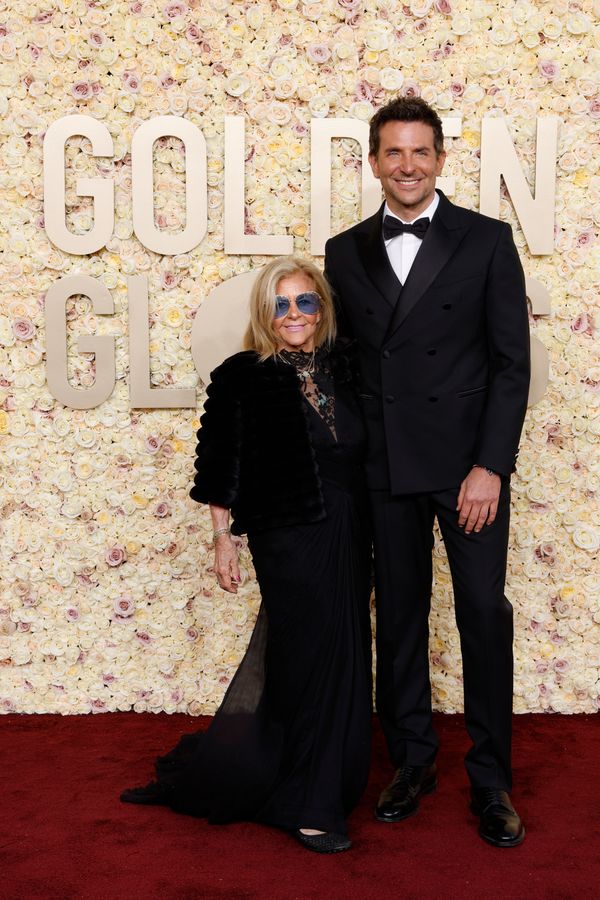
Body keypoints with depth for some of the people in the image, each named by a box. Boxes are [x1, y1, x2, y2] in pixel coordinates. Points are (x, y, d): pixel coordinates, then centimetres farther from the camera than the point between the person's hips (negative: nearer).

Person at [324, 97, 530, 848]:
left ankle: (490, 780, 16)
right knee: (398, 615, 10)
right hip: (384, 468, 3)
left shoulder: (487, 241, 0)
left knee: (485, 613, 0)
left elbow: (511, 362, -3)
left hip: (468, 463, -2)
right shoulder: (345, 252, 8)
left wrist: (490, 467, -11)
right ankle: (411, 763, 26)